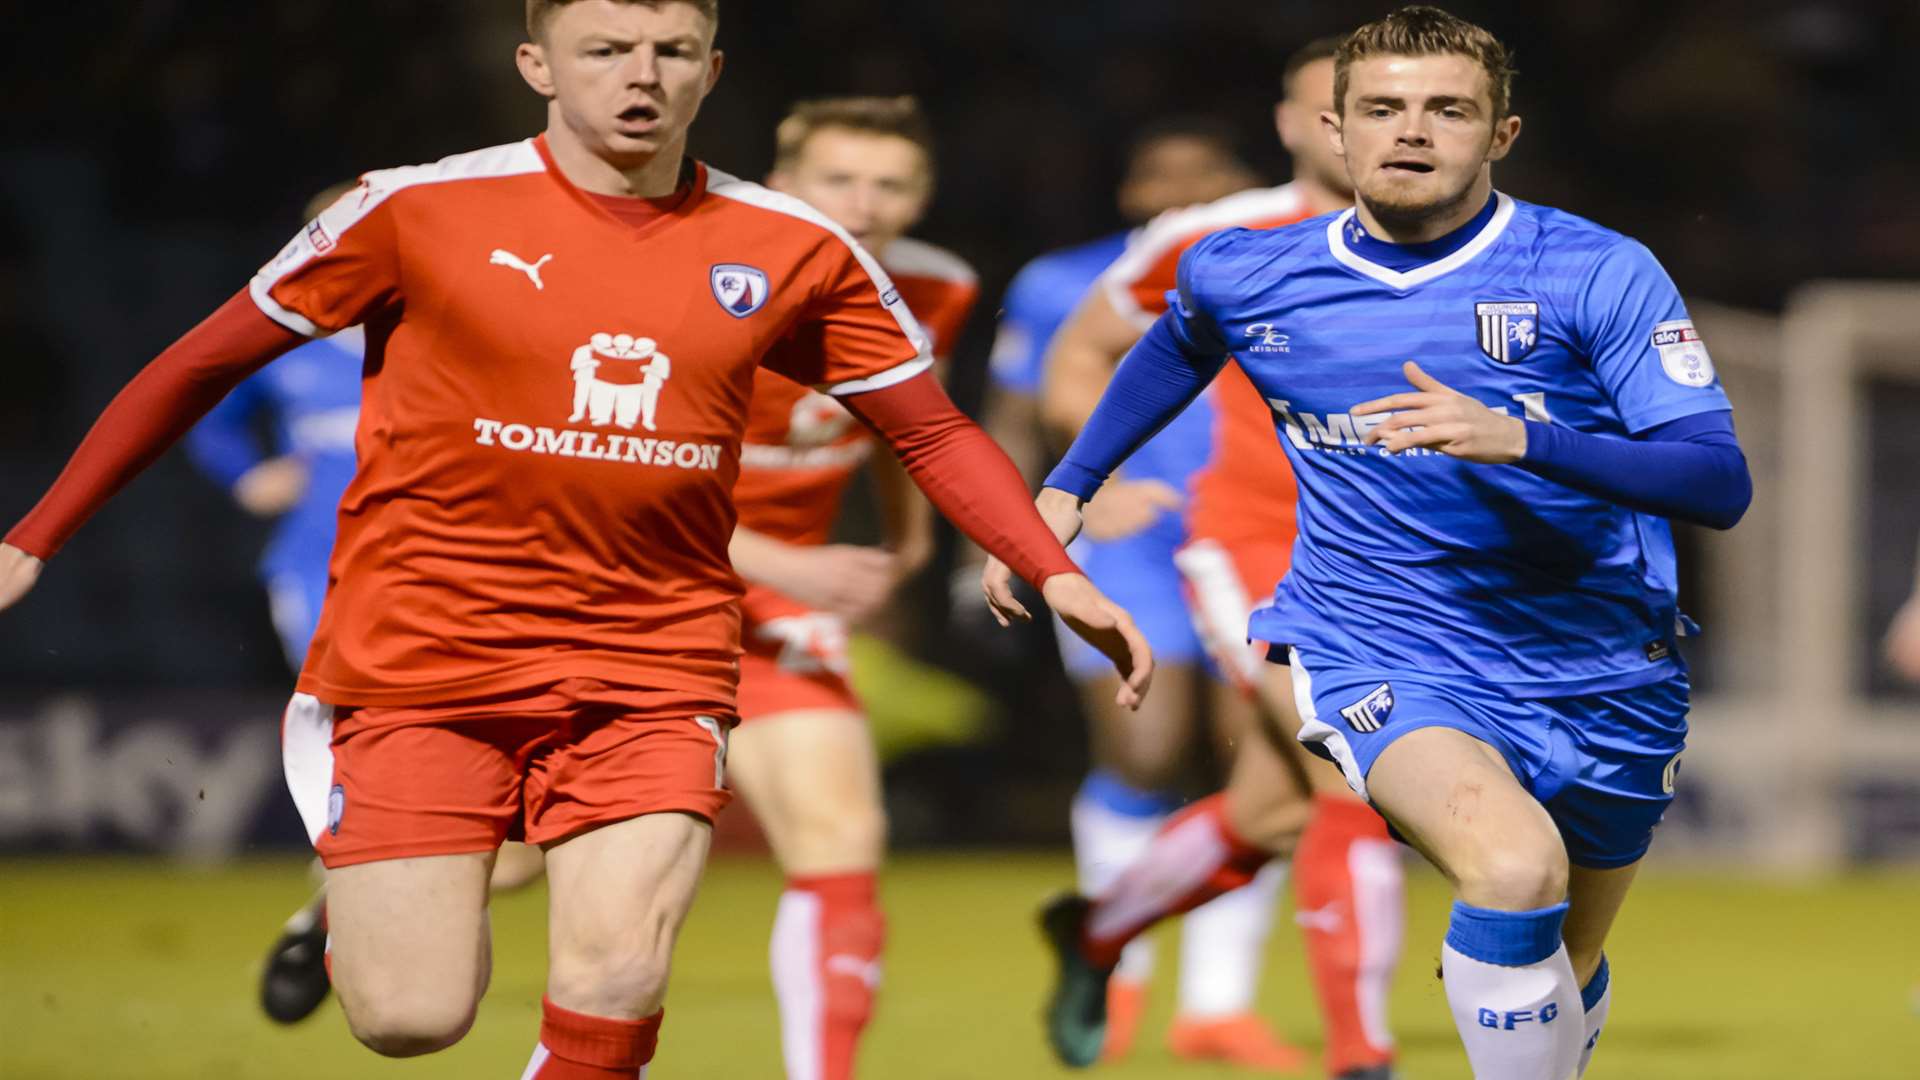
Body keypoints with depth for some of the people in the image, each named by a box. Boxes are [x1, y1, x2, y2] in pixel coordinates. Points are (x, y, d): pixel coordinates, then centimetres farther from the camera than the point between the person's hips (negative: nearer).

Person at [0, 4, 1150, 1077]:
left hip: (652, 670, 2)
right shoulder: (419, 209, -5)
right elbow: (203, 366, 4)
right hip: (418, 662, -1)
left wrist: (1057, 574, -3)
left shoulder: (793, 251, 3)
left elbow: (933, 431, 13)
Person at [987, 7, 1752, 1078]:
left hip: (1594, 673, 1)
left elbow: (1723, 485, -18)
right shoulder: (1243, 276, 0)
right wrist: (1063, 491, 20)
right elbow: (1175, 350, 26)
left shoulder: (1600, 275, -10)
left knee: (1565, 980, 17)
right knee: (1514, 868, -33)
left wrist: (1518, 437, -30)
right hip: (1375, 651, -1)